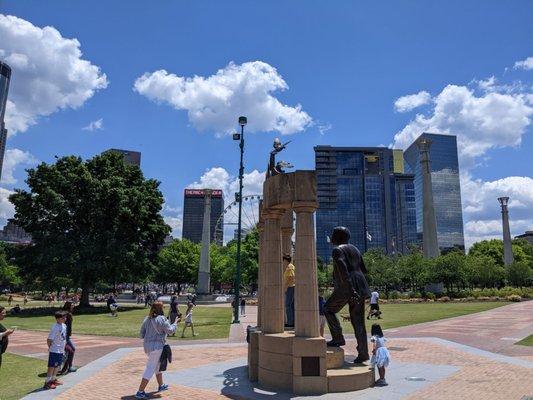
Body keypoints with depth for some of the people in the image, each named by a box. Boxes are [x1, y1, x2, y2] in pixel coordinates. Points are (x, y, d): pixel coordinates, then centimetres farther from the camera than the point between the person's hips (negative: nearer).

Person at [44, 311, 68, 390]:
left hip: (61, 350, 8)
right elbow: (49, 340, -19)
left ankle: (53, 379, 33)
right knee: (52, 366, 1)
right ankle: (47, 382, 11)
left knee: (57, 366, 19)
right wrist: (51, 348, -8)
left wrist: (65, 345, 18)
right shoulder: (55, 327, -21)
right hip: (55, 351, -8)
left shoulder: (64, 326, 6)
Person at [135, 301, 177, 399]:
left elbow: (142, 333, 9)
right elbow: (170, 330, -9)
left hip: (147, 345, 8)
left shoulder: (147, 319, 5)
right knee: (150, 368, -2)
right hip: (157, 346, -8)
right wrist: (175, 323, 5)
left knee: (158, 365, 24)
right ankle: (140, 392, -1)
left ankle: (161, 385, 38)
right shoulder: (161, 319, -16)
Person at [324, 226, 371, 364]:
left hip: (346, 287, -7)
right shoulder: (354, 249, 18)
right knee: (358, 320, 8)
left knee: (328, 309, 14)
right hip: (360, 287, 7)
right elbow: (363, 269, 21)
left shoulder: (337, 250, -6)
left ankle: (338, 338, 7)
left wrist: (351, 290, -25)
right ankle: (363, 353, 8)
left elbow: (343, 270, -19)